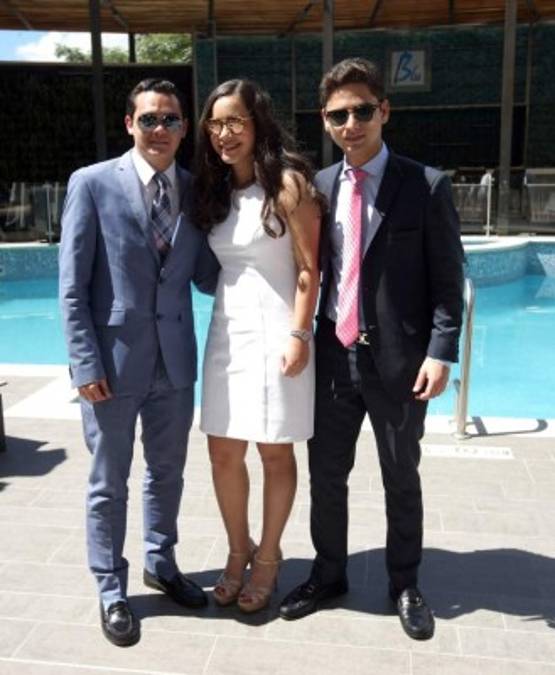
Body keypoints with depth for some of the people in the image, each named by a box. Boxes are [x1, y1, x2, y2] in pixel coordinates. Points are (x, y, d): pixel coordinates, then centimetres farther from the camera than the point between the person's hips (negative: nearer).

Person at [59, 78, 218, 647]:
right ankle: (111, 591, 30)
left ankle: (160, 564, 41)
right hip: (114, 360, -4)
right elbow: (72, 286, -9)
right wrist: (85, 362, -13)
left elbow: (205, 277, 4)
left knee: (167, 472, 19)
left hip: (174, 360, 4)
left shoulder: (194, 190, 5)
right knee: (109, 483, 11)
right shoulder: (92, 184, -7)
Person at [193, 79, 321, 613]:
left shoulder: (287, 182, -8)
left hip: (276, 333, -5)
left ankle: (267, 556, 26)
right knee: (223, 452, 8)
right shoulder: (214, 189, 11)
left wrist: (298, 336, -16)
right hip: (226, 332, 6)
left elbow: (309, 269, -10)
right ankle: (238, 551, 28)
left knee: (275, 453, 7)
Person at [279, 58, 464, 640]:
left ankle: (404, 584, 33)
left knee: (401, 479, 13)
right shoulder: (318, 186, 4)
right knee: (325, 473, 13)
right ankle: (328, 575, 35)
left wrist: (441, 352, -14)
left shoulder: (425, 185, -7)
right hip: (333, 355, 4)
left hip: (399, 358, -3)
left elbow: (447, 280, -7)